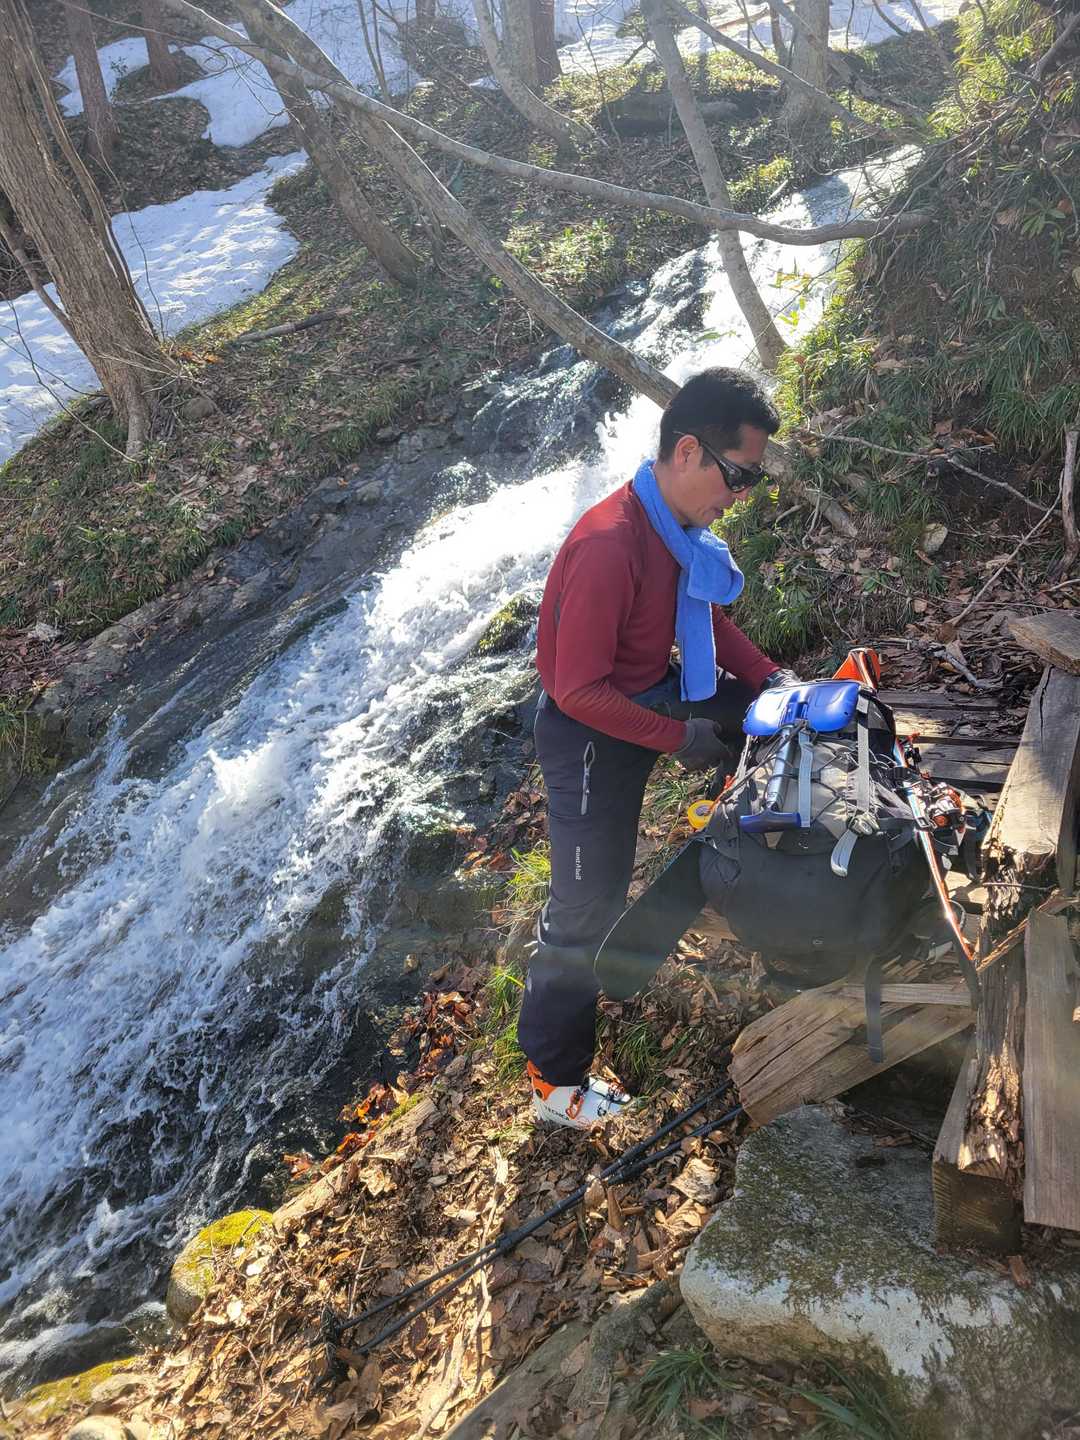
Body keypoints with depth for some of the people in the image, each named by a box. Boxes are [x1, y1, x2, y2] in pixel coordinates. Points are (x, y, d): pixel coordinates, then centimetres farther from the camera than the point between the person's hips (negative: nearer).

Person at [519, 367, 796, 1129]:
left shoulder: (681, 524, -6)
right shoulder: (611, 546, -33)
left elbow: (704, 615, 10)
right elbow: (581, 690, -29)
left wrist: (769, 676, -1)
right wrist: (680, 738, -21)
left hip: (655, 692, 8)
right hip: (593, 731, -8)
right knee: (588, 909, 1)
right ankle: (554, 1080, 19)